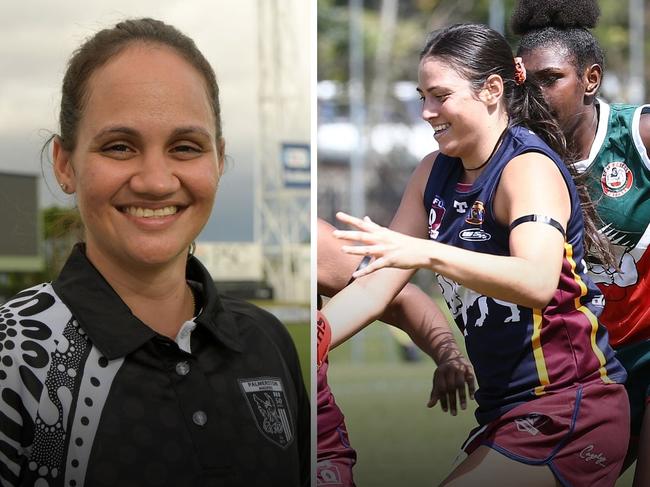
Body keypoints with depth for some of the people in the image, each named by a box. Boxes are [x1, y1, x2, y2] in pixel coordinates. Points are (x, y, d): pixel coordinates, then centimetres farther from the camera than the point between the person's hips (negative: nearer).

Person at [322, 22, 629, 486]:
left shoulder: (529, 167, -16)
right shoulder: (435, 172, 7)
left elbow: (537, 282, -34)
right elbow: (379, 281, 6)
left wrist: (427, 253, -46)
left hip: (569, 411, -8)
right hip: (505, 411, 8)